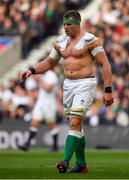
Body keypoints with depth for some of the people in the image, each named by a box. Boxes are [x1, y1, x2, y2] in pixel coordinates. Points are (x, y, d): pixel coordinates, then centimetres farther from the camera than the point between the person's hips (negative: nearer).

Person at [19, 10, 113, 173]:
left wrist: (108, 90, -16)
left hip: (85, 85, -7)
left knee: (75, 123, -17)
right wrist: (32, 71, 5)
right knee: (75, 125, 10)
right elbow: (49, 62, 22)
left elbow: (105, 64, -11)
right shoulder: (61, 42, 10)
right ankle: (81, 164, 18)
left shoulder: (90, 40, -10)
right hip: (68, 85, 7)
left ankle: (66, 161, -24)